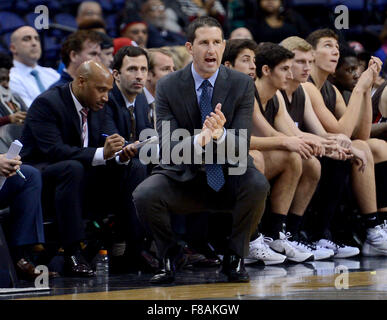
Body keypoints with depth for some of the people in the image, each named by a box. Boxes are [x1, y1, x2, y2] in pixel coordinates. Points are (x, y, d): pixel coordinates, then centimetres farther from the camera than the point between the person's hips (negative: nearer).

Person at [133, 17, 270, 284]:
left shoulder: (242, 84, -6)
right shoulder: (169, 86, -7)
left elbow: (242, 145, -14)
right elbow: (167, 147, -15)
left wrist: (220, 135, -38)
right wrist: (197, 141, -38)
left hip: (228, 176, 0)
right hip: (183, 178, 0)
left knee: (258, 186, -32)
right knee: (144, 195, -28)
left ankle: (235, 258, -6)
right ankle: (170, 256, 4)